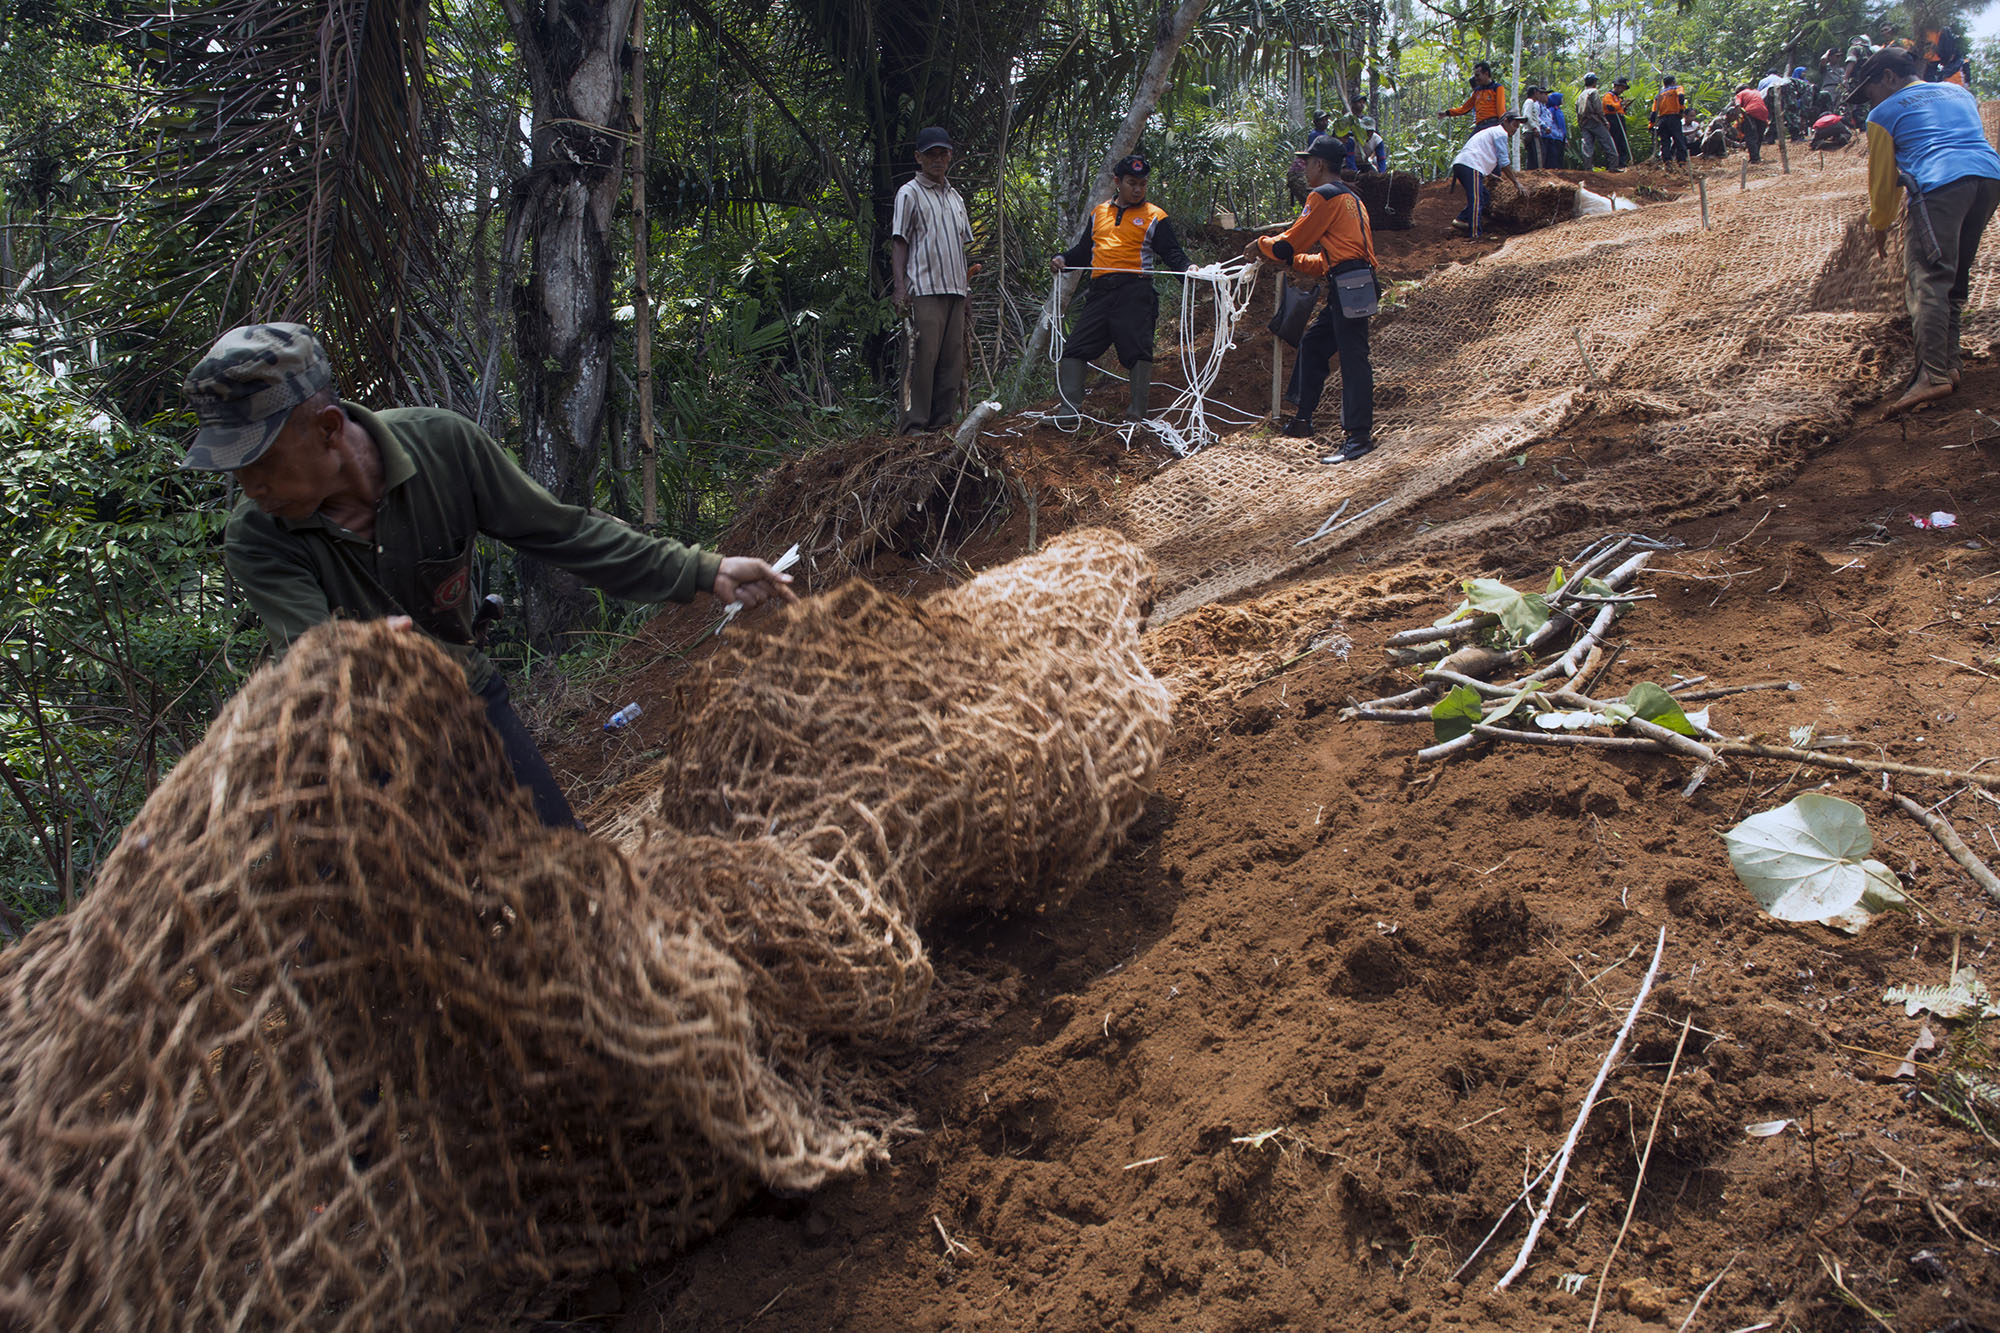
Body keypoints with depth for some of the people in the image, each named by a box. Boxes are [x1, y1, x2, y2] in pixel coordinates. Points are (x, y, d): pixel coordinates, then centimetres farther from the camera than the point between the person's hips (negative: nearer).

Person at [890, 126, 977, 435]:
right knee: (921, 355, -12)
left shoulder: (955, 197, 23)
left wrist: (966, 279, 19)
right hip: (924, 290, -7)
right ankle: (913, 423, -10)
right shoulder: (910, 193, 2)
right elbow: (900, 243, -4)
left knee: (952, 358, 3)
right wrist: (900, 287, -14)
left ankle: (944, 419, 8)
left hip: (955, 290, 7)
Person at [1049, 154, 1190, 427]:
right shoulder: (1098, 213, 22)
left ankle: (1137, 411, -7)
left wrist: (1187, 268, -17)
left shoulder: (1154, 217, 9)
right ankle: (1069, 408, -2)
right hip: (1100, 290, 4)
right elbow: (1084, 250, 28)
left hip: (1134, 291, -4)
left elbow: (1171, 252, 3)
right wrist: (1063, 259, 9)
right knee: (1077, 346, -3)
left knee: (1137, 350, -11)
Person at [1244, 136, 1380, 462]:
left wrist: (1260, 246, 10)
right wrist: (1290, 261, 26)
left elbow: (1293, 241, -6)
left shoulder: (1324, 195, -6)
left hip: (1349, 286, -10)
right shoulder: (1349, 197, 25)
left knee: (1352, 356, -11)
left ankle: (1359, 435, -13)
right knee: (1313, 345, 16)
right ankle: (1302, 420, 20)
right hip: (1355, 285, 10)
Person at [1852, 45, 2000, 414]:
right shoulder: (1960, 93, 31)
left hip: (1940, 184, -6)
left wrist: (1880, 226, 30)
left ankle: (1933, 375, -26)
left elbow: (1881, 176, 18)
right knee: (1956, 276, 18)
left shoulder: (1885, 113, 15)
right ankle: (1950, 361, 15)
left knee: (1927, 280, -13)